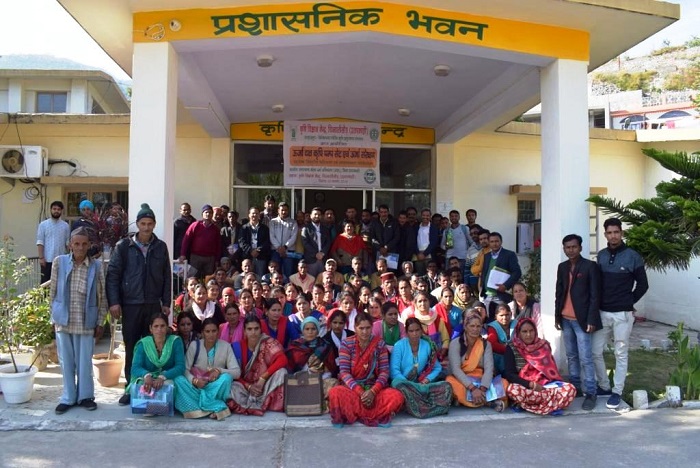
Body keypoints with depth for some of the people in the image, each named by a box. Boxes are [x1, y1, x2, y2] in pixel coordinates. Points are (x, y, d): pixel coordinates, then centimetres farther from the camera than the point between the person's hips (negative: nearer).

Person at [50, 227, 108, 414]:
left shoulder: (96, 266, -3)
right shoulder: (58, 262, -1)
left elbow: (102, 297, 1)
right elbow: (53, 292, 6)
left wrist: (100, 322, -1)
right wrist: (54, 316, 5)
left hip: (86, 322, -1)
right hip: (63, 320, 1)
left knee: (84, 361, 7)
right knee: (66, 361, 10)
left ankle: (85, 395, 24)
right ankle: (68, 397, 24)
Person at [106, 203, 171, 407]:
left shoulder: (161, 247, 5)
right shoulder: (123, 246, 0)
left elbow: (167, 277, 7)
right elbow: (113, 274, -2)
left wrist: (166, 302, 4)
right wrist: (114, 302, -9)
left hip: (154, 305, 1)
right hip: (130, 305, -1)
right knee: (131, 348, 6)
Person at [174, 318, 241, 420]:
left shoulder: (225, 346, -4)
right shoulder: (194, 346, -3)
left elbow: (237, 372, -8)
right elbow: (185, 369, -7)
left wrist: (219, 370, -25)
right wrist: (194, 380, -26)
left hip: (215, 388, -1)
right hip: (195, 386, 1)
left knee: (226, 377, -31)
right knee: (178, 379, -29)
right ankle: (216, 407, -34)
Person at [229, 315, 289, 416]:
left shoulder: (268, 342, -8)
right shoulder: (238, 347, -5)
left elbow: (282, 360, -22)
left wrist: (262, 378, -25)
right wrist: (248, 386, -21)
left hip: (266, 386, 0)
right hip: (246, 386, 0)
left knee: (281, 372, -28)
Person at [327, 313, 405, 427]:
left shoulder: (379, 344, 2)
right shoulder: (346, 343, -3)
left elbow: (384, 371, -4)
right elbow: (344, 372, -9)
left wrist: (373, 391, -20)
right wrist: (360, 392, -22)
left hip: (374, 388, 2)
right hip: (352, 388, -2)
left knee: (397, 397, -27)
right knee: (335, 393, -35)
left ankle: (352, 414, -16)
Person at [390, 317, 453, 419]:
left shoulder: (427, 345, 8)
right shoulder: (399, 346, -2)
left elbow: (437, 368, 12)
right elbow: (394, 370, -9)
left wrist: (427, 379, -8)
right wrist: (410, 385, -21)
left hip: (421, 383, 4)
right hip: (404, 382, -3)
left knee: (446, 386, -21)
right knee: (397, 383, -39)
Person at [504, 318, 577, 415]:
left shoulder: (544, 345, 9)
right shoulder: (512, 348, -1)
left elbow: (552, 369, 13)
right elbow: (509, 374, -8)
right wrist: (531, 385, -19)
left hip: (546, 385, 3)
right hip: (525, 387, -3)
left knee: (570, 389, -23)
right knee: (512, 389, -37)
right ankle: (553, 405, -25)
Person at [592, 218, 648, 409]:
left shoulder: (632, 256, -7)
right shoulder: (601, 255, 6)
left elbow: (643, 284, 0)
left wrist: (628, 302, 4)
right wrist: (599, 303, 7)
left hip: (622, 314, -4)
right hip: (602, 312, 4)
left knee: (621, 354, 5)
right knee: (595, 351, 6)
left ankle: (617, 392, 15)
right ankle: (604, 386, 23)